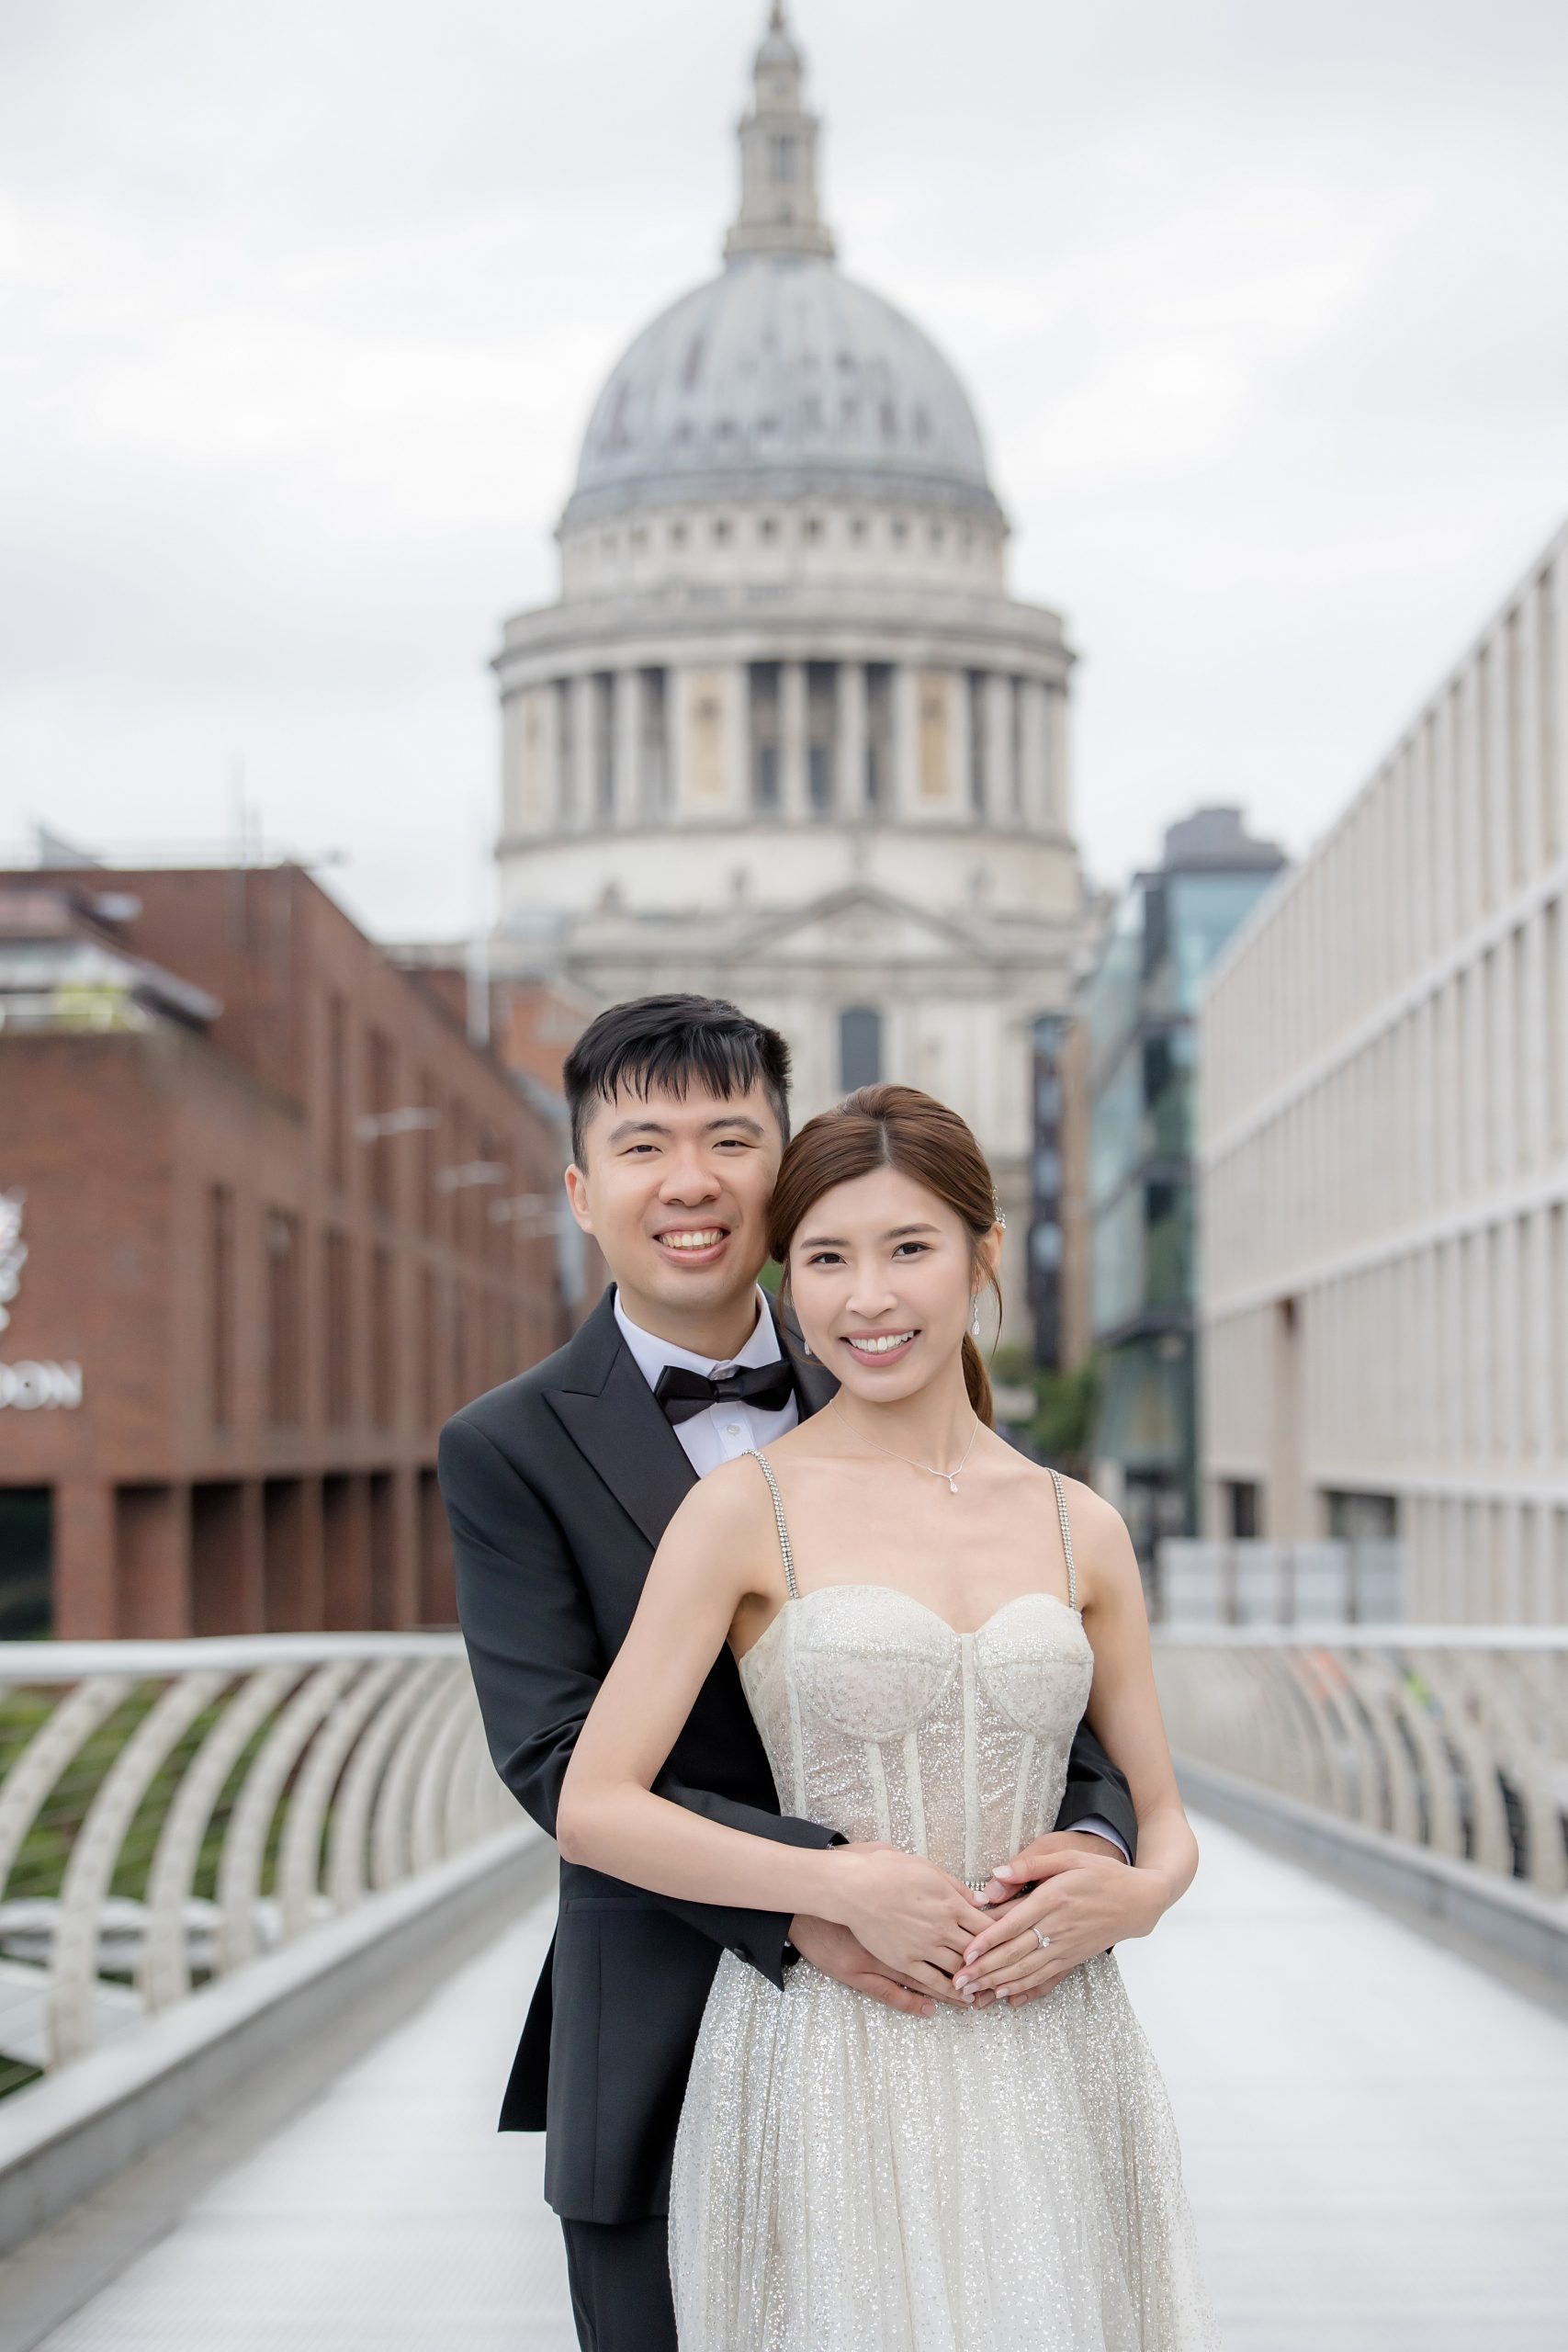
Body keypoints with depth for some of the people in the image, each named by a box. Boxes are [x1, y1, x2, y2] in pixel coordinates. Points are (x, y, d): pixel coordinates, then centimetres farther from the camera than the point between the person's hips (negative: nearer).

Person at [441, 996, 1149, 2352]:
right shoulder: (509, 1452, -3)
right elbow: (558, 1758, -13)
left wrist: (1103, 1848, -17)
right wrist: (800, 1899, -26)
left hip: (910, 2026, 3)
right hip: (666, 2075, -3)